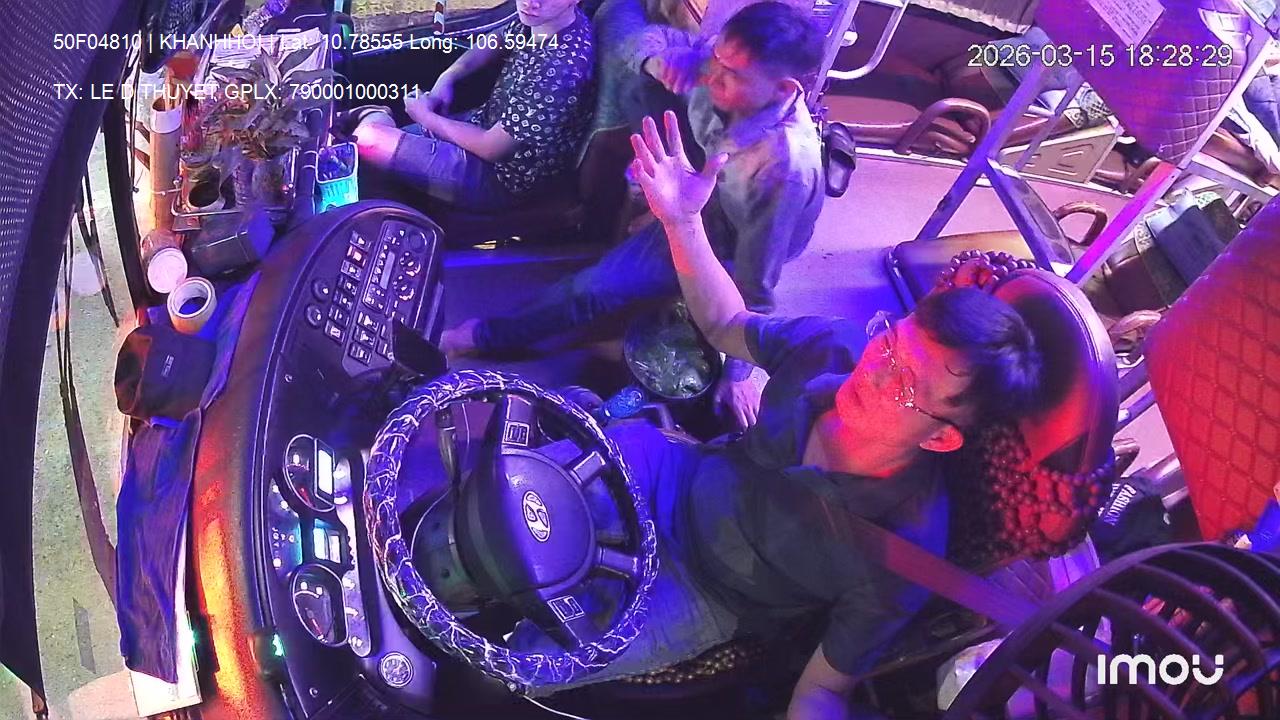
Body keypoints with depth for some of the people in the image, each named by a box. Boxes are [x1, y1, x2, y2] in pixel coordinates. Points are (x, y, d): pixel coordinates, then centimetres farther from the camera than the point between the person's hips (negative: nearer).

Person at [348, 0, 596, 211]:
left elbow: (491, 148, -23)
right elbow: (497, 43, 16)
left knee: (367, 138, -12)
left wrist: (426, 117, -8)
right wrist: (447, 78, 0)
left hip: (501, 177, -8)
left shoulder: (558, 71, -35)